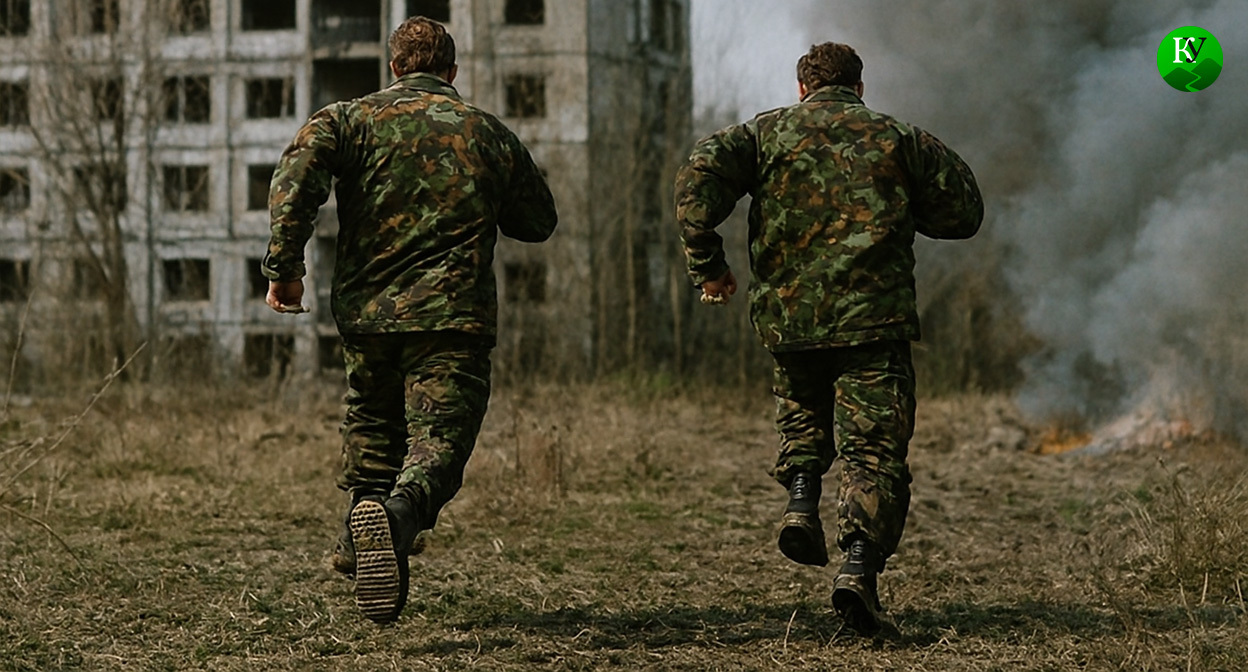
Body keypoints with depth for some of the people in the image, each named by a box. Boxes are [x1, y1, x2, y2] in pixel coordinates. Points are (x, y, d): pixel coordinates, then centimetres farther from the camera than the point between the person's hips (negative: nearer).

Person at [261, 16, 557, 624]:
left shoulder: (350, 119, 8)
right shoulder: (488, 134, 11)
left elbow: (295, 178, -11)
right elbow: (538, 222, 22)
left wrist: (284, 265, -7)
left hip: (365, 309, 2)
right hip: (453, 317, -2)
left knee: (372, 419, 26)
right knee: (439, 440, -8)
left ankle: (361, 534, 29)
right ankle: (398, 516, -38)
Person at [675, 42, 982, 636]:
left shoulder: (767, 132, 10)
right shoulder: (899, 140, 11)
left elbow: (699, 177, -5)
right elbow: (964, 213, 14)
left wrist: (706, 264, 2)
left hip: (787, 314, 2)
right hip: (873, 319, -2)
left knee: (803, 413, 28)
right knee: (873, 448, -3)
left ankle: (801, 503, 7)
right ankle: (860, 566, -18)